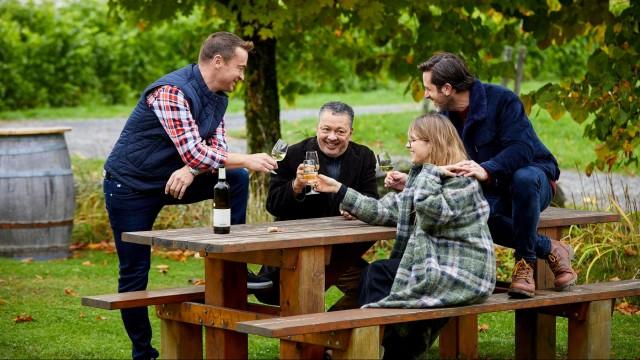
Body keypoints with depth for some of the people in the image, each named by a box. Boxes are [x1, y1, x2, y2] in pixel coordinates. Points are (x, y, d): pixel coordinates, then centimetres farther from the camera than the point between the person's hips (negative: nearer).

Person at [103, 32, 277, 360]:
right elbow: (194, 152, -34)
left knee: (236, 179, -11)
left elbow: (216, 149, -2)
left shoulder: (218, 99, 2)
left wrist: (191, 169, -24)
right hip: (130, 186, -7)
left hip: (171, 180, 7)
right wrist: (248, 159, -28)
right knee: (134, 274, -2)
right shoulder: (171, 92, -27)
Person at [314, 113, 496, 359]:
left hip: (462, 274, -8)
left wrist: (431, 170, -17)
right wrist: (338, 189, 6)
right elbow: (385, 210, 9)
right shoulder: (424, 177, 15)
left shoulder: (461, 180, -11)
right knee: (373, 272, -2)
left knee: (378, 274, -10)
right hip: (439, 266, 8)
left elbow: (430, 212, -27)